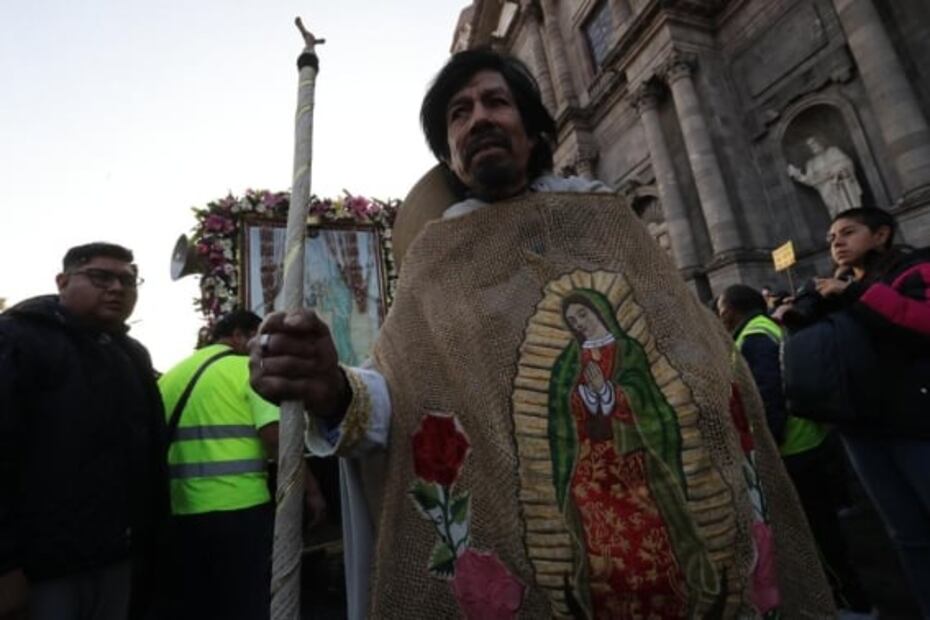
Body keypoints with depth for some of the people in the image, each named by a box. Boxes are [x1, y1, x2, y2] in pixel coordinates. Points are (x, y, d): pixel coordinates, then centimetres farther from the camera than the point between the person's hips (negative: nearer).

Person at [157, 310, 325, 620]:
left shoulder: (170, 376, 12)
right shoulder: (249, 369, -7)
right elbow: (276, 437, -17)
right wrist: (311, 489, -8)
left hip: (180, 510, 7)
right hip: (239, 507, -6)